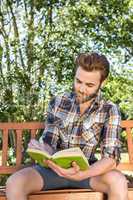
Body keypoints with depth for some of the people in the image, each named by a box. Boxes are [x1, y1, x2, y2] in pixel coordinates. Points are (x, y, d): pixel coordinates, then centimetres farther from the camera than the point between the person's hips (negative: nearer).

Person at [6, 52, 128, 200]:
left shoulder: (110, 110, -7)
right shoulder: (57, 103, -2)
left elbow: (111, 157, -16)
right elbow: (49, 144, -3)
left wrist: (81, 174, -34)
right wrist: (41, 150, -29)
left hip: (87, 170, -1)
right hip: (55, 168, 1)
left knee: (118, 181, -32)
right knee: (14, 183, -26)